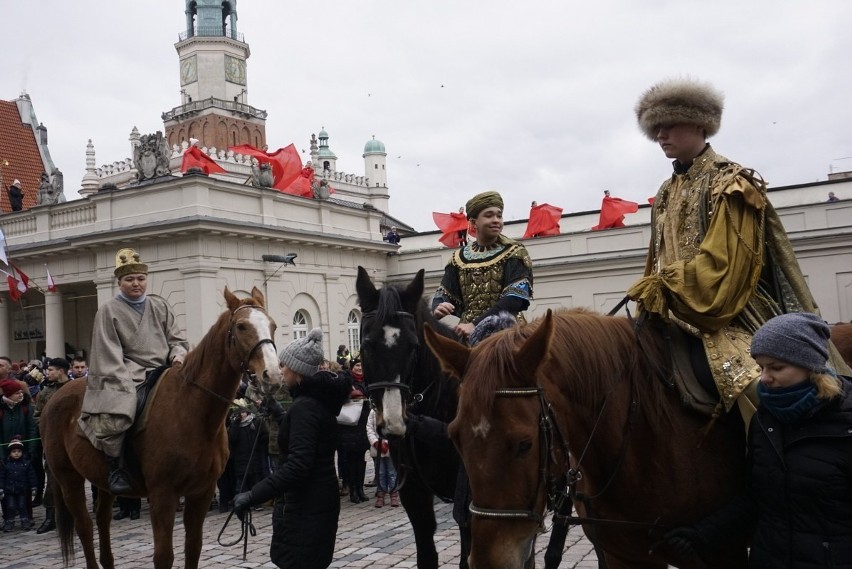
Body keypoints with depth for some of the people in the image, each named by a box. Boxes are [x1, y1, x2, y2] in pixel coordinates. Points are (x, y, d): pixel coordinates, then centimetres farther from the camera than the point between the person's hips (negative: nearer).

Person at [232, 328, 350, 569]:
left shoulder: (304, 406, -21)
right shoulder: (317, 399, 9)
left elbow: (297, 464, -30)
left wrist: (253, 495, -31)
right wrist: (275, 409, 30)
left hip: (305, 503, -10)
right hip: (318, 498, 10)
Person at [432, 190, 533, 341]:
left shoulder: (515, 253, 0)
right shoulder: (459, 257, 12)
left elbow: (515, 298, -12)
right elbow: (444, 293, 8)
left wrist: (476, 324, -22)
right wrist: (438, 308, -17)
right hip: (467, 333, 3)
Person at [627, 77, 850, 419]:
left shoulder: (728, 182, -4)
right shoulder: (666, 195, 18)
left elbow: (721, 263, -15)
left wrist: (659, 286, -15)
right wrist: (652, 295, 2)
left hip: (729, 316, -7)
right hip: (676, 317, 7)